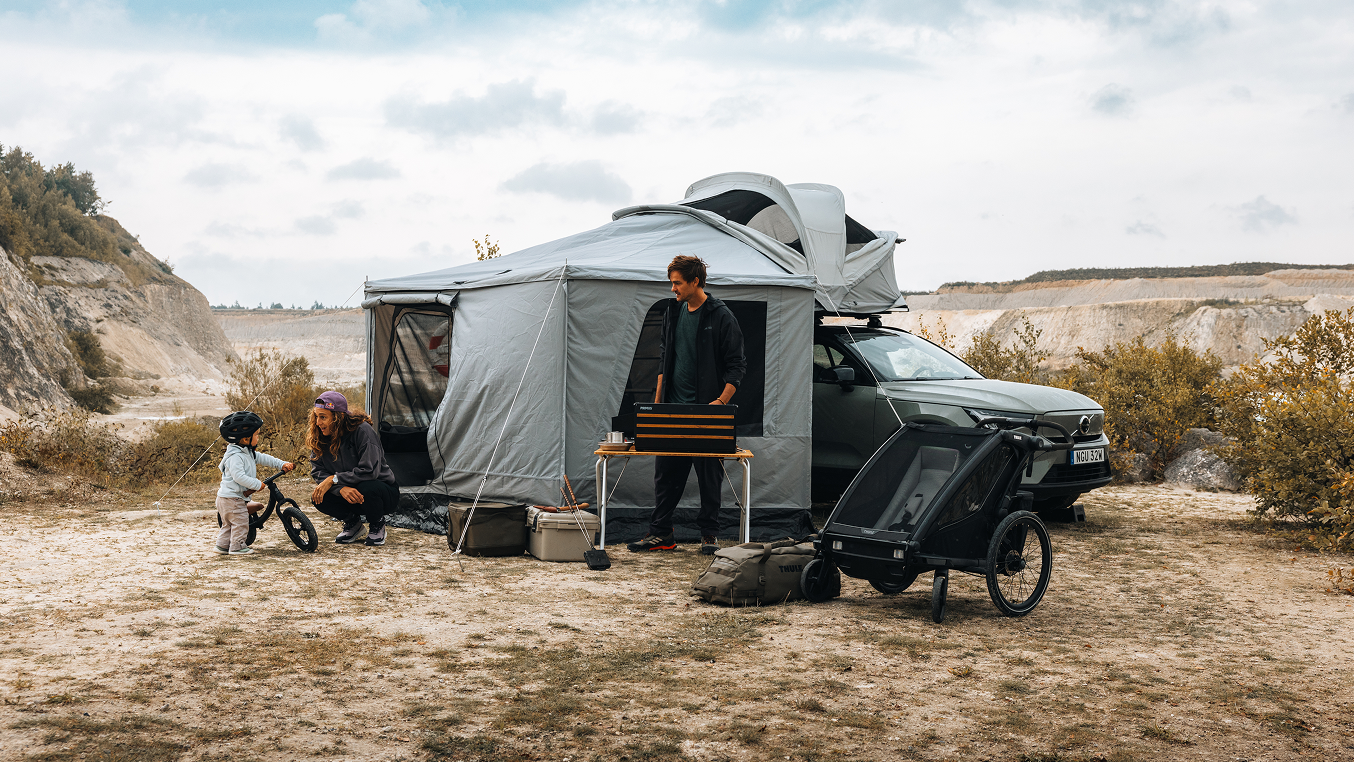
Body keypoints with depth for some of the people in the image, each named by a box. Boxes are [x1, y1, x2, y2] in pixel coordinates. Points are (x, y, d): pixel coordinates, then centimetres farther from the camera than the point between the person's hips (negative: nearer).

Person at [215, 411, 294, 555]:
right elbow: (238, 476, -32)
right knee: (240, 522, -3)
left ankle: (222, 545, 26)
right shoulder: (235, 456, -24)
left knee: (229, 524, 18)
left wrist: (282, 464, 13)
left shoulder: (248, 453, 9)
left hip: (235, 497, 10)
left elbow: (262, 458, 19)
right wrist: (257, 485, -28)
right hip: (231, 498, -10)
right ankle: (237, 547, 7)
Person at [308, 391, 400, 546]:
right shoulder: (319, 438, -5)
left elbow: (369, 471, -28)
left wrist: (334, 480, -29)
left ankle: (377, 525, -6)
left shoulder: (362, 430, -23)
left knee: (366, 488, -38)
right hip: (348, 494, 5)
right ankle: (352, 523, 7)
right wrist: (341, 488, -29)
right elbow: (318, 472, -10)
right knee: (318, 497, -21)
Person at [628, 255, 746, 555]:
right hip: (672, 407, 6)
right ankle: (660, 533, 13)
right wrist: (657, 400, 13)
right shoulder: (673, 312, 10)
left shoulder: (720, 316, -8)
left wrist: (722, 401, -18)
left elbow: (736, 365, -7)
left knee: (708, 473, 2)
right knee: (666, 471, 6)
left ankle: (709, 533, 13)